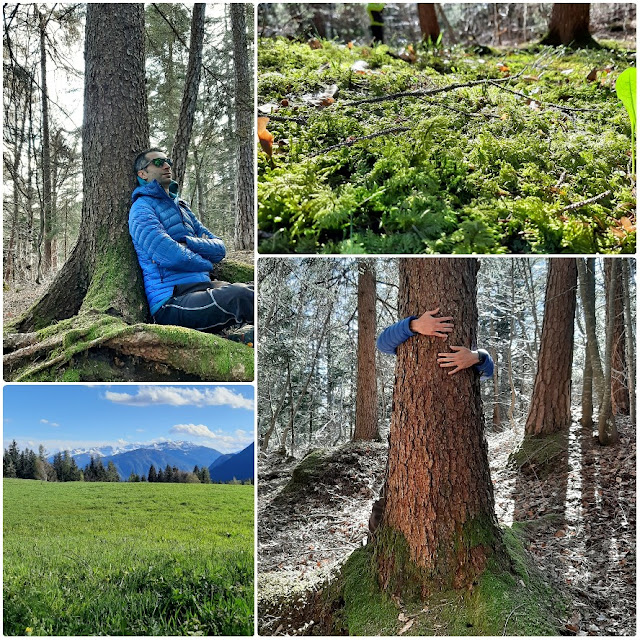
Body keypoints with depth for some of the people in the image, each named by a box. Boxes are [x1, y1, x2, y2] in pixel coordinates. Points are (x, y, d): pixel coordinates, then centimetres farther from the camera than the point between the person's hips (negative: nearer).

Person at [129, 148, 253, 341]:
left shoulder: (181, 206, 25)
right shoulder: (142, 207, 1)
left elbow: (220, 248, 15)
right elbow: (170, 256, -15)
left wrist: (188, 242, -3)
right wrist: (205, 262, 3)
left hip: (204, 287, 9)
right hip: (171, 302, -8)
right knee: (239, 295, -33)